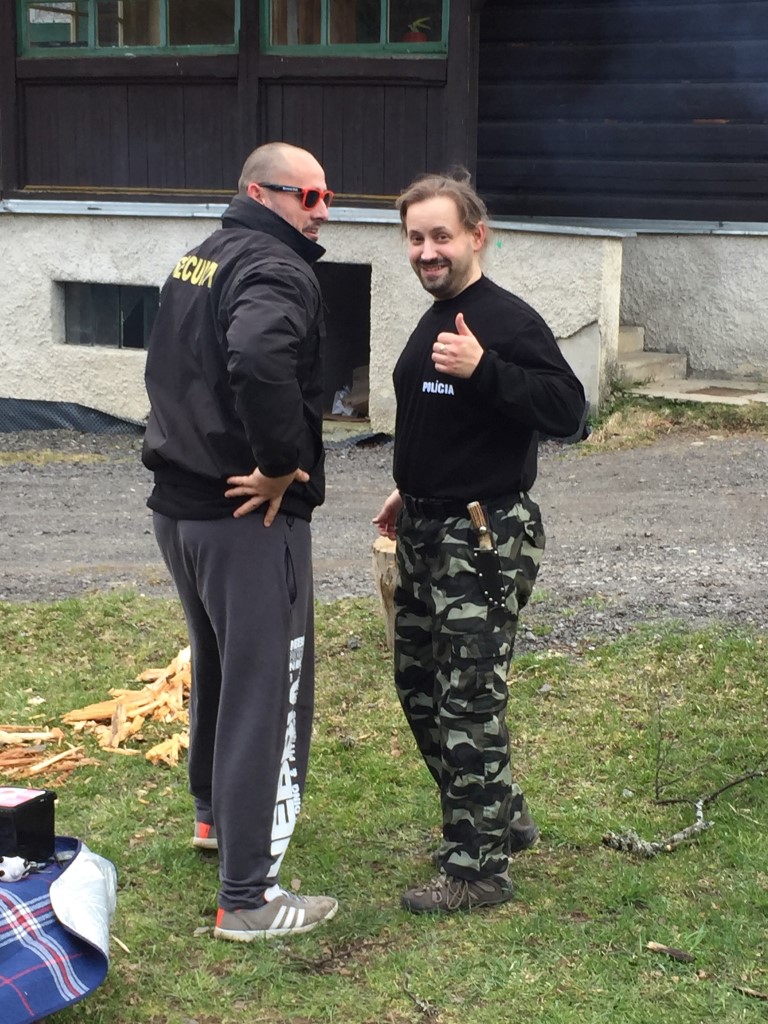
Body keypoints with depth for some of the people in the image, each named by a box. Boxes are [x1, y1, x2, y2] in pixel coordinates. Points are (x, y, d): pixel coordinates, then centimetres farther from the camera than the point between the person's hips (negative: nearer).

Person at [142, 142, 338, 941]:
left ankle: (215, 813, 46)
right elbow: (259, 359, -37)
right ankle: (249, 898, -1)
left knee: (217, 665, 27)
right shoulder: (275, 269, -17)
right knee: (266, 693, -4)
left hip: (178, 504, 10)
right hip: (250, 515, -10)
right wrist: (284, 462, -24)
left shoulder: (198, 260, 14)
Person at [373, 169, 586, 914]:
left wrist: (484, 369, -35)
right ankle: (501, 816, 33)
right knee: (419, 684, 17)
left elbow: (566, 410, -27)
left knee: (469, 700, -4)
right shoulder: (435, 321, 13)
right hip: (425, 533, 10)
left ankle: (478, 868, 8)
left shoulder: (507, 320, -16)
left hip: (485, 538, -10)